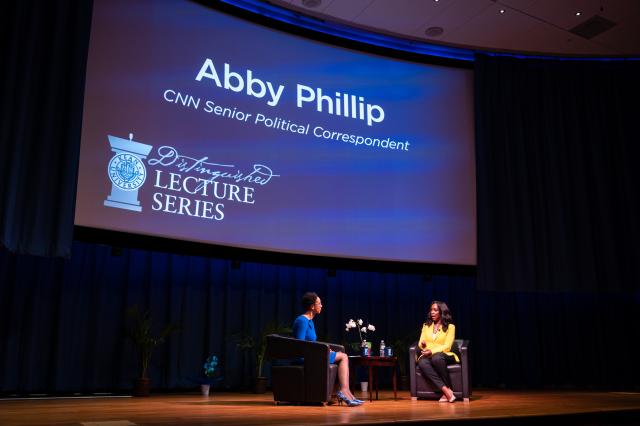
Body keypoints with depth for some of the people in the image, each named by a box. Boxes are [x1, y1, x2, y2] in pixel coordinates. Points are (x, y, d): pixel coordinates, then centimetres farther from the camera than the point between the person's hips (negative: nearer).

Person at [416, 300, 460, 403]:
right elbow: (420, 343, 13)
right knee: (422, 363, -35)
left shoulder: (450, 327, 5)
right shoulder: (426, 326, 18)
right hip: (428, 355, 3)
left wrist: (432, 351, -20)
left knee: (436, 358, -40)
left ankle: (448, 388, -28)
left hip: (444, 355, -3)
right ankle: (446, 391, -40)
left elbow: (447, 346, -5)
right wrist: (423, 345, -12)